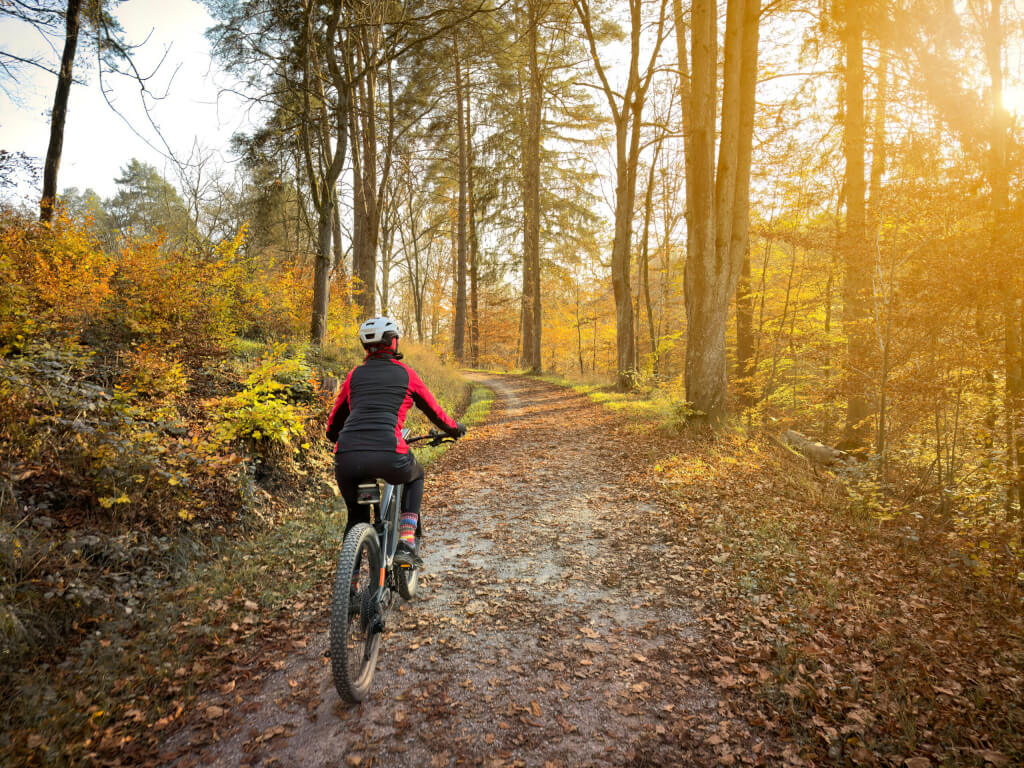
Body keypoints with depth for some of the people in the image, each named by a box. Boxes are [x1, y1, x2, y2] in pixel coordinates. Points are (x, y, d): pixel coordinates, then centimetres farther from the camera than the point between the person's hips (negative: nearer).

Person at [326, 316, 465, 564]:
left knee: (356, 514, 27)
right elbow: (435, 412, 22)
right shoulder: (405, 373, 13)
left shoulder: (355, 374, 20)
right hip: (388, 456, -2)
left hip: (346, 460, 3)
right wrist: (455, 428, 41)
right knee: (414, 476, 32)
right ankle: (406, 544, 19)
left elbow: (333, 425, 26)